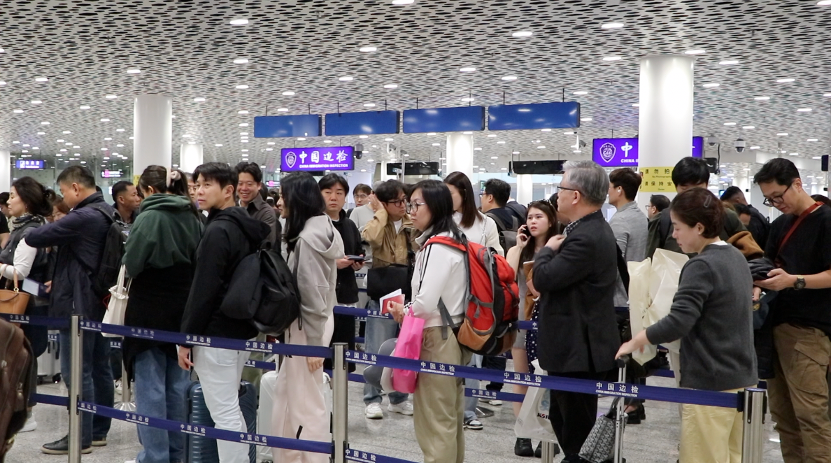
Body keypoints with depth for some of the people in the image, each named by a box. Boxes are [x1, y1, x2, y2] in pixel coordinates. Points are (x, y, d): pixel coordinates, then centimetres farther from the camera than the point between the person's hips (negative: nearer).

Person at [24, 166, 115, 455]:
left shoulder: (83, 217, -19)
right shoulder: (106, 214, 11)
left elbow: (34, 238, -17)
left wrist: (45, 235, 5)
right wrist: (62, 280, 15)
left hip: (79, 305, -10)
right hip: (100, 301, 10)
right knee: (100, 368, 12)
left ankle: (80, 438, 3)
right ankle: (98, 431, 20)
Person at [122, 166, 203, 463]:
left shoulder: (149, 218, -13)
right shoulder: (193, 219, 5)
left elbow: (132, 264, -12)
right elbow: (198, 264, 9)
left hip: (150, 310, -6)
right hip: (183, 309, 6)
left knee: (151, 387, 1)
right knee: (178, 384, 13)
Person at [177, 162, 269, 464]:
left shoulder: (218, 231, -17)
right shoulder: (247, 227, 12)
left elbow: (203, 290, -19)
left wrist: (187, 338, -14)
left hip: (217, 333, -10)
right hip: (242, 328, 10)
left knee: (223, 413, -3)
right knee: (231, 409, 19)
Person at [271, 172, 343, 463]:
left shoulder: (307, 237, -20)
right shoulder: (320, 229, 9)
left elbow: (313, 294, -20)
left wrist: (314, 344, -17)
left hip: (308, 326, -10)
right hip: (312, 322, 10)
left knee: (306, 403, 2)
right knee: (285, 392, 19)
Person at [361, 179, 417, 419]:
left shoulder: (412, 224, 6)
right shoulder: (378, 223, -4)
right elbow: (372, 239, -28)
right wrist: (381, 213, -17)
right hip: (382, 294, -4)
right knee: (377, 348, -1)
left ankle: (399, 397, 24)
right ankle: (372, 399, 9)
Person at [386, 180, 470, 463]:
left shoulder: (438, 246, -18)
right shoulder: (451, 240, 12)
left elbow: (426, 302, -23)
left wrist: (402, 312, -4)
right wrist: (409, 310, 9)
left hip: (436, 339, -10)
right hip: (451, 336, 10)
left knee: (434, 423, -1)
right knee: (451, 418, 17)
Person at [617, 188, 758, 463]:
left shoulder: (701, 266, -17)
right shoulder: (737, 258, 10)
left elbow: (678, 322, -26)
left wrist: (634, 342, -15)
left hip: (711, 384, -9)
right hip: (743, 378, 9)